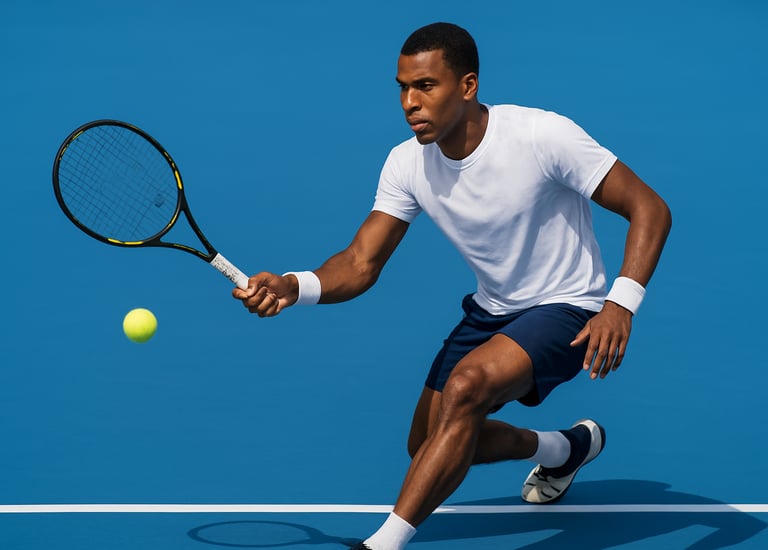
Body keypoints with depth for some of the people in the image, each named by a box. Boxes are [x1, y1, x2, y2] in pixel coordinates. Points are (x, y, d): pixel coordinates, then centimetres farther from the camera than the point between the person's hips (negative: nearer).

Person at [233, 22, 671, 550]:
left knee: (466, 386, -32)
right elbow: (360, 265, -12)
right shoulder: (408, 164, -11)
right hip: (492, 310, 7)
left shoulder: (544, 135, -26)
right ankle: (567, 447, 37)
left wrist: (621, 302, -36)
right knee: (429, 444, 10)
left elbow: (650, 209, -22)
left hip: (565, 309, -7)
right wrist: (292, 286, -33)